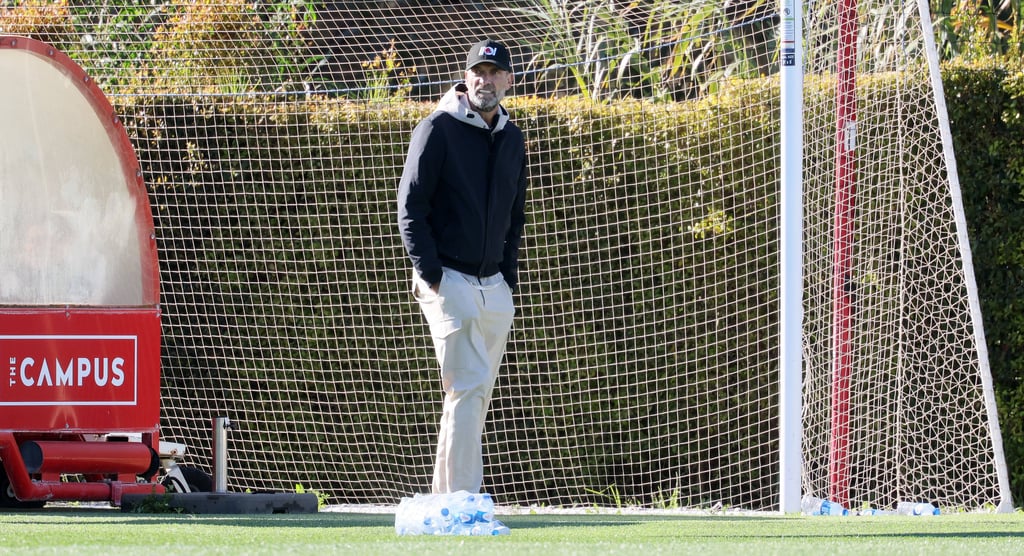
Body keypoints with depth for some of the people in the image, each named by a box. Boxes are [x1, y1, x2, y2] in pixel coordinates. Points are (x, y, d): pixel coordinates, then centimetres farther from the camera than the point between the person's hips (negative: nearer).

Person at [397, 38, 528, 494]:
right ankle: (462, 501, -18)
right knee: (468, 387, -16)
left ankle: (444, 499, 14)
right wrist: (430, 275, -15)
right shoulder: (439, 129, -7)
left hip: (494, 286, 7)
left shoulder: (512, 139, 14)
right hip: (448, 281, -7)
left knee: (476, 396, 7)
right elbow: (411, 207, -9)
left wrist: (509, 275, 11)